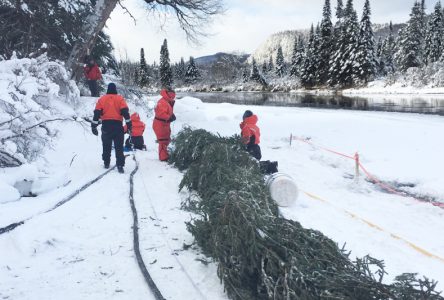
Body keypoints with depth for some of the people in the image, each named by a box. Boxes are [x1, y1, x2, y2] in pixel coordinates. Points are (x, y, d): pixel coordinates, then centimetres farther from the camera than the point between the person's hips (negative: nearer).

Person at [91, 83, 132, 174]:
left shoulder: (102, 99, 7)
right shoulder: (120, 99, 3)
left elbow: (97, 113, 3)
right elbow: (125, 111, -5)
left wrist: (94, 126, 6)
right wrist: (129, 123, -2)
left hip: (106, 125, 2)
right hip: (117, 124, -1)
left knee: (106, 146, 16)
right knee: (119, 147, -1)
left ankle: (106, 163, 24)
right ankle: (120, 165, -10)